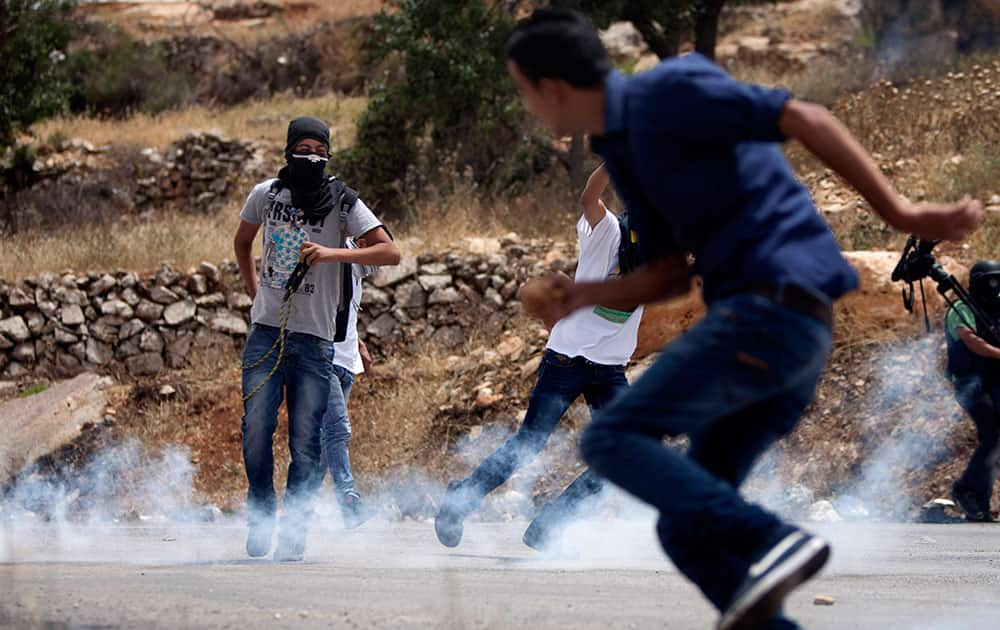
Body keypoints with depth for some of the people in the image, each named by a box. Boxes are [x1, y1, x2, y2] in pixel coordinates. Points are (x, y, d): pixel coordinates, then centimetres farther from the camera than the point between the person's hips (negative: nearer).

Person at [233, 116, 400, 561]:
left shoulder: (342, 203, -2)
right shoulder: (265, 195, 7)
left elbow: (390, 253, -9)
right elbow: (242, 243, 27)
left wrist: (334, 253, -19)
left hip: (314, 338, -2)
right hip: (266, 332, 2)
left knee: (305, 444, -4)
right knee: (256, 430, -6)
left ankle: (293, 533, 2)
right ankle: (260, 515, 14)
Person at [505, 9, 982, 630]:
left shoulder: (666, 92, -8)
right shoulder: (623, 151, 21)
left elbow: (808, 119, -11)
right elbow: (672, 276, 23)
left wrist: (899, 212, -11)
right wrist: (581, 296, 5)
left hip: (769, 311, -10)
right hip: (790, 328, 10)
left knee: (613, 442, -14)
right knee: (688, 529, 6)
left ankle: (777, 545, -24)